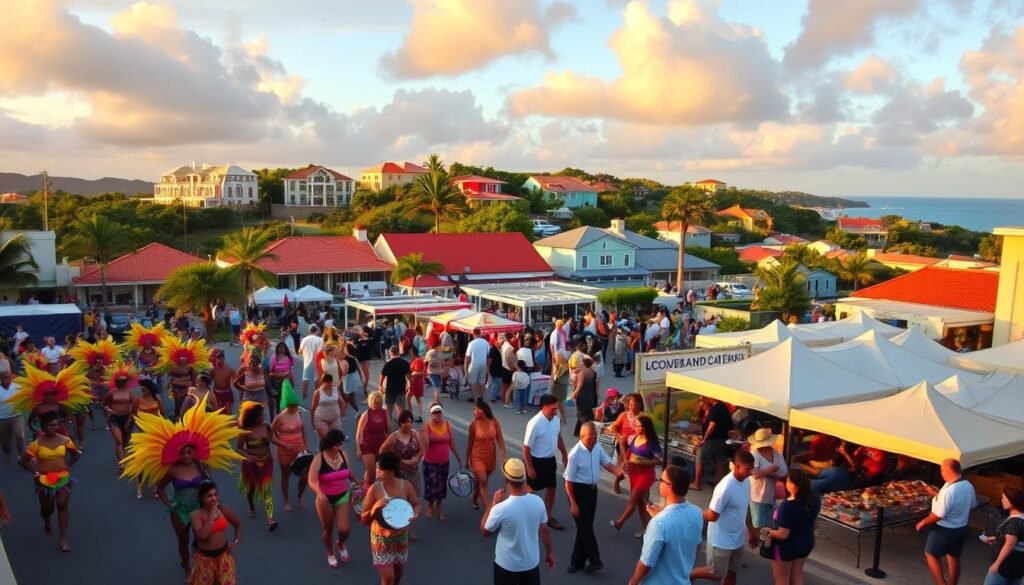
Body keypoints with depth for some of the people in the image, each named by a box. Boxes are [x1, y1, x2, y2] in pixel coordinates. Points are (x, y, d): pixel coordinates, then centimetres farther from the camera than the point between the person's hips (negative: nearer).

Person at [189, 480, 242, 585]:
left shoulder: (223, 509, -5)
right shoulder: (196, 515, -13)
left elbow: (238, 524, 10)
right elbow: (202, 535, -27)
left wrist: (236, 541, 0)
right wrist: (212, 517, -24)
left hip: (223, 553, 2)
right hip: (205, 555, -2)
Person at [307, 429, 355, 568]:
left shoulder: (344, 455, -8)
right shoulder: (319, 459, -20)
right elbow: (311, 481, -26)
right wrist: (319, 493, -41)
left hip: (343, 496, 3)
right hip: (325, 499, -2)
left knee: (344, 529, -1)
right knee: (327, 529, 14)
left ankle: (341, 544, 35)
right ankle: (330, 554, 41)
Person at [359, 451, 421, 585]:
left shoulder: (406, 486, -12)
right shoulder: (375, 489, -19)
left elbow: (416, 504, 3)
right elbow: (364, 519, -11)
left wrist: (415, 514, -20)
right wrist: (375, 508, -31)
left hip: (401, 537, 3)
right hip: (381, 539, -3)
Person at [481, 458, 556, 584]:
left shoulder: (501, 509, -27)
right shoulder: (538, 502, -15)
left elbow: (484, 531, -8)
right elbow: (544, 530, 0)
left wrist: (494, 503, -5)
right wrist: (549, 552, 16)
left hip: (507, 566, -3)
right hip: (531, 563, 4)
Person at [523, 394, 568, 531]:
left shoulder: (556, 420, -6)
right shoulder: (535, 423, -27)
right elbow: (526, 447, -21)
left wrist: (564, 454, 17)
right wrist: (529, 467, -18)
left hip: (550, 459, 7)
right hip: (536, 461, -7)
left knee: (551, 488, 16)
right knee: (531, 489, 11)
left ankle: (548, 517, 33)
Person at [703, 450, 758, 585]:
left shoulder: (746, 482, -3)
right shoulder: (726, 487, -31)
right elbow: (712, 516, -23)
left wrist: (751, 530, 16)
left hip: (738, 539, 8)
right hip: (721, 541, -7)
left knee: (732, 573, 18)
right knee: (716, 574, 7)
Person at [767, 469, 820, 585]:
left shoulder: (787, 506, -34)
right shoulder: (814, 501, -12)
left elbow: (783, 534, -29)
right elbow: (810, 523, 5)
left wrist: (770, 531, -11)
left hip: (786, 546, -6)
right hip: (806, 543, 7)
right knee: (797, 575, 26)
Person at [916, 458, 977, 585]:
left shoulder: (949, 490, -30)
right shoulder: (968, 486, -3)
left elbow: (939, 515, -26)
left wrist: (923, 523, -8)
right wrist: (937, 495, 17)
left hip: (945, 530, -8)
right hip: (962, 528, 8)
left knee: (931, 555, 11)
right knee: (954, 557, 20)